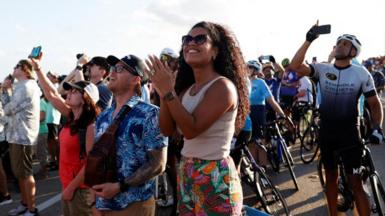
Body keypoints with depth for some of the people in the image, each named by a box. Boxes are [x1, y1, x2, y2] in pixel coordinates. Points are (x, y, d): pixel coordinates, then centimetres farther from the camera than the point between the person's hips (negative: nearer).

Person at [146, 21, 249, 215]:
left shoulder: (223, 86, -16)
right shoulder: (188, 89, 8)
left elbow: (192, 129, -23)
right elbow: (167, 129, 2)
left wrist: (168, 91, -20)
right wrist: (163, 92, -9)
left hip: (215, 177, -7)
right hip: (186, 173, 8)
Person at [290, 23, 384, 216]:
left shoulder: (362, 73, -5)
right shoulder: (322, 68, -3)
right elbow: (295, 66, -16)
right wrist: (309, 40, -19)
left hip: (350, 134, -2)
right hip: (326, 132, 3)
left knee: (355, 183, -3)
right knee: (331, 177, 15)